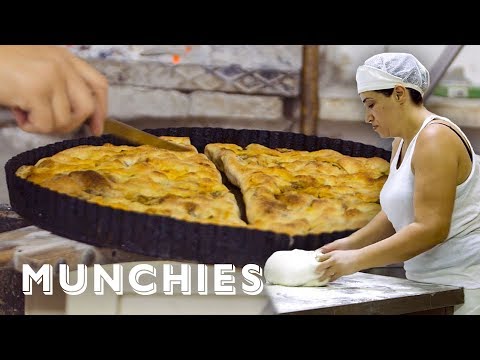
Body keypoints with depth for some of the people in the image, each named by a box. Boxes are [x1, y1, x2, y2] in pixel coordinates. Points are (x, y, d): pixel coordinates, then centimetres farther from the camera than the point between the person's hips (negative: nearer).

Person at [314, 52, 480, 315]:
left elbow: (431, 229, -24)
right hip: (432, 283, 8)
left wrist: (356, 260, -24)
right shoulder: (403, 141, 13)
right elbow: (397, 214, 17)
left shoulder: (435, 138, -17)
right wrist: (350, 243, 2)